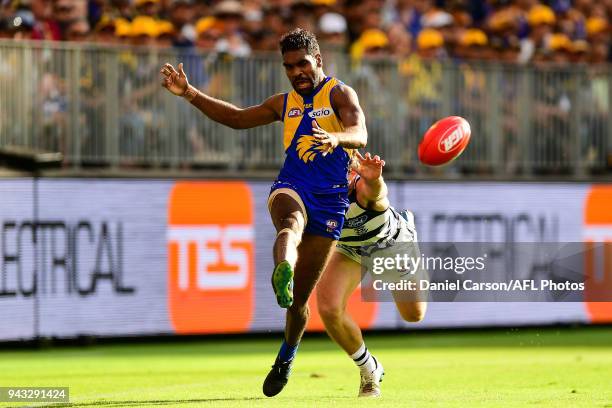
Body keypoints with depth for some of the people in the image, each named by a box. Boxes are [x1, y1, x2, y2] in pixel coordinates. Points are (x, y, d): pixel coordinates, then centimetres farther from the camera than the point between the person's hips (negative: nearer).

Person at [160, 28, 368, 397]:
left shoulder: (339, 94, 2)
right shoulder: (286, 103, 21)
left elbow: (359, 134, -17)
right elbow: (238, 119, 29)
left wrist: (334, 138, -42)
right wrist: (189, 93, 19)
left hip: (330, 200, -3)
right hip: (290, 186, 3)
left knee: (300, 299, 2)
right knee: (291, 222, -39)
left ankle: (286, 358, 28)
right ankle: (283, 273, -73)